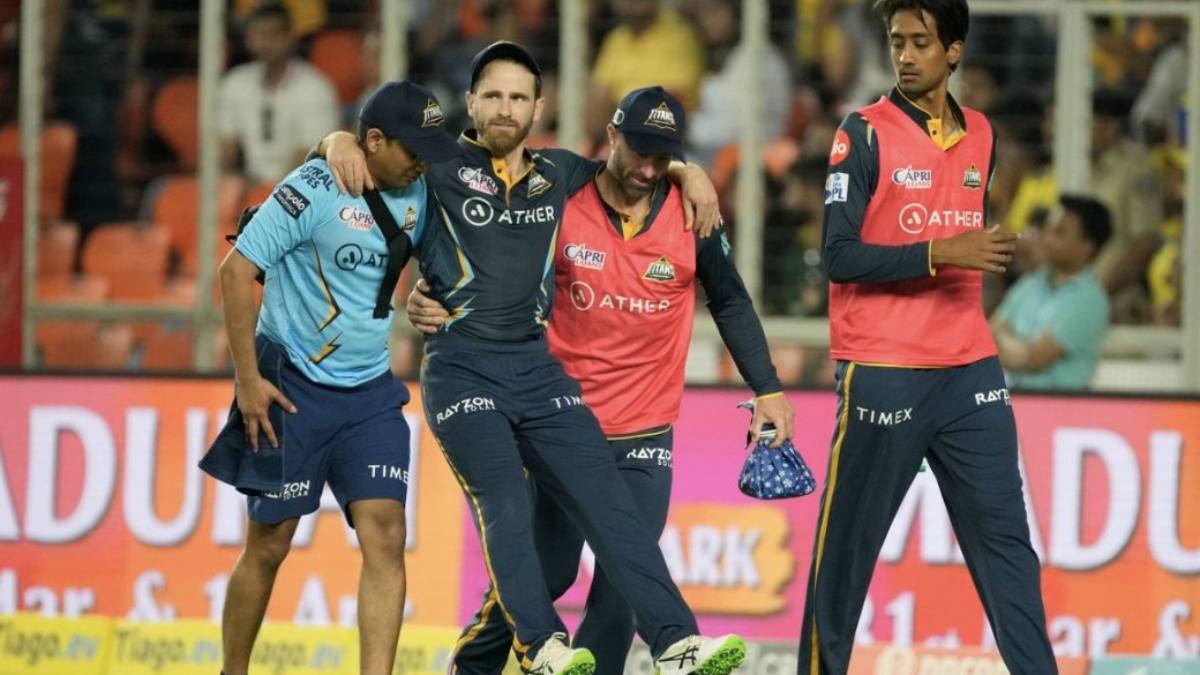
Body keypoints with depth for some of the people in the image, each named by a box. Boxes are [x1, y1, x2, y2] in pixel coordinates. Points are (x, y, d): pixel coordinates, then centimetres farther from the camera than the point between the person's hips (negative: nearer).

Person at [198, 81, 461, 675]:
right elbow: (236, 270, -15)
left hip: (371, 394, 5)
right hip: (293, 389, -5)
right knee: (268, 547, 5)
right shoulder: (314, 190, -15)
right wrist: (248, 379, -15)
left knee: (384, 540, -10)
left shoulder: (417, 194, 4)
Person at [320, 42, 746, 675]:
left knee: (609, 502, -8)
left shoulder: (560, 173, 16)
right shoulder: (441, 171, 5)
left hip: (539, 370, 4)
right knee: (504, 507, -23)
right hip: (463, 369, -4)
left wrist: (686, 173, 16)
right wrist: (340, 141, -10)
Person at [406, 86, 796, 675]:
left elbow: (731, 302, 10)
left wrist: (768, 389, 3)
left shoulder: (690, 216, -3)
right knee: (547, 572, 4)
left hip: (646, 437, 2)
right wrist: (431, 306, -19)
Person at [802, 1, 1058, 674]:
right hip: (882, 375, -5)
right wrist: (939, 253, -22)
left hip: (970, 371, 5)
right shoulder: (865, 134, -6)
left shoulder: (980, 136, 11)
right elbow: (840, 257, -14)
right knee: (847, 547, 1)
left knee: (1004, 535, 2)